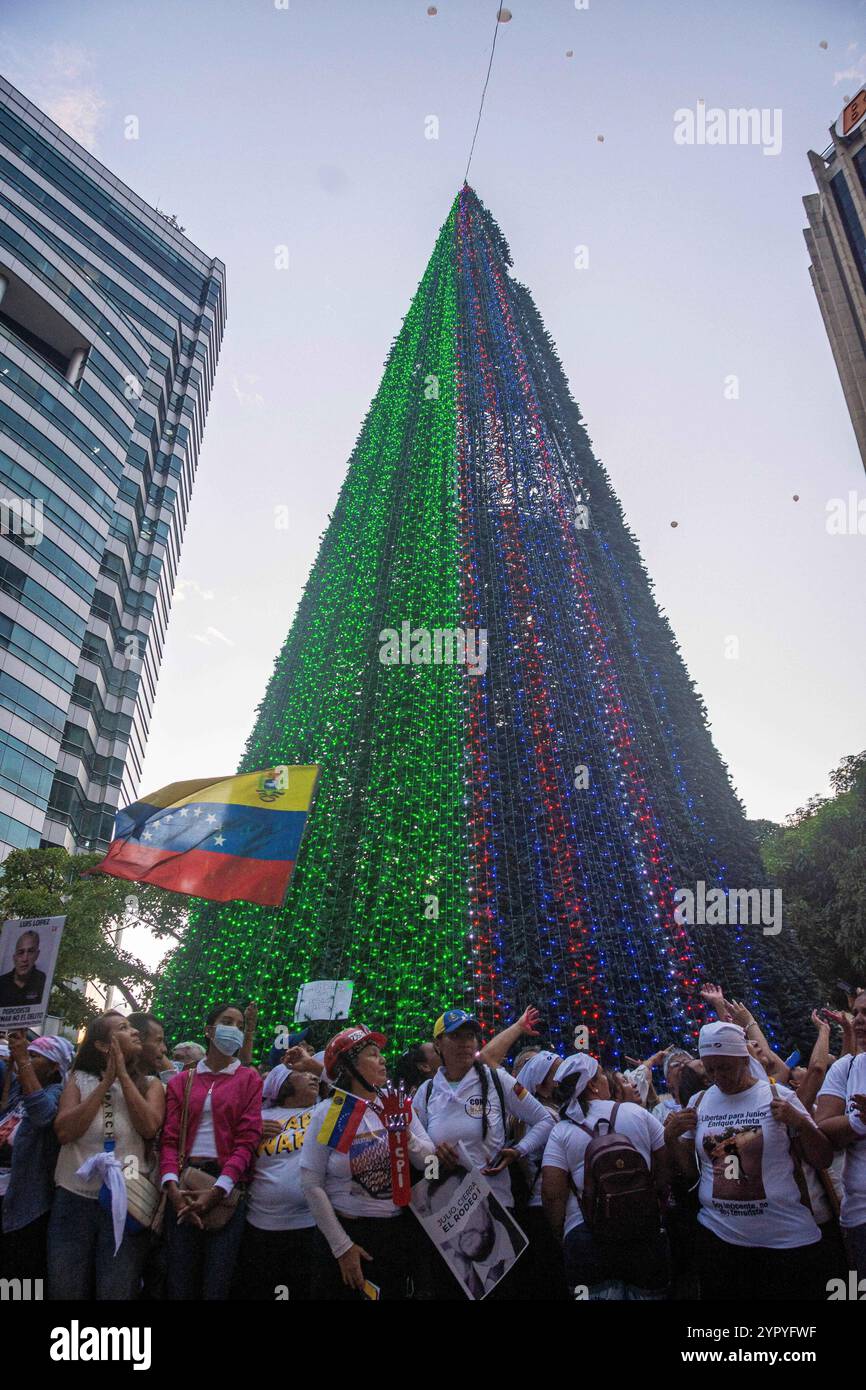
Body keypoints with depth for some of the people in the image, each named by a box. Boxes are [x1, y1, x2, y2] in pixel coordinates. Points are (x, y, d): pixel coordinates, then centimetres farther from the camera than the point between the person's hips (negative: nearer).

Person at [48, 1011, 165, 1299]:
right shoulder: (79, 1079, 4)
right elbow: (64, 1131, -10)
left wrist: (123, 1075, -10)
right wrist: (106, 1082, -12)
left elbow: (149, 1127, -14)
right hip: (73, 1199, 0)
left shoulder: (150, 1083, 4)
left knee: (116, 1292, 5)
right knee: (65, 1291, 9)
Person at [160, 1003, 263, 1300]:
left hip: (227, 1187, -2)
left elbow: (247, 1139, -3)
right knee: (179, 1284, 4)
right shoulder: (181, 1081, 13)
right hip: (184, 1185, 2)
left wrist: (218, 1190, -14)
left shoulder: (249, 1079, 6)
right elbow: (170, 1137, 3)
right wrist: (172, 1185, -13)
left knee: (216, 1286, 0)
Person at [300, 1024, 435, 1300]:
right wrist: (342, 1246, -10)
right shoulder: (327, 1113, -12)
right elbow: (312, 1185, -11)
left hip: (400, 1232, 4)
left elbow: (430, 1163, 0)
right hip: (347, 1230, -4)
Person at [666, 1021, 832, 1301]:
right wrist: (670, 1137, -7)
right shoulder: (698, 1103, 4)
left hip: (788, 1238, -2)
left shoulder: (779, 1097, -4)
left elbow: (822, 1160, 0)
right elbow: (685, 1167, 11)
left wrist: (800, 1123, -16)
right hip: (719, 1235, 2)